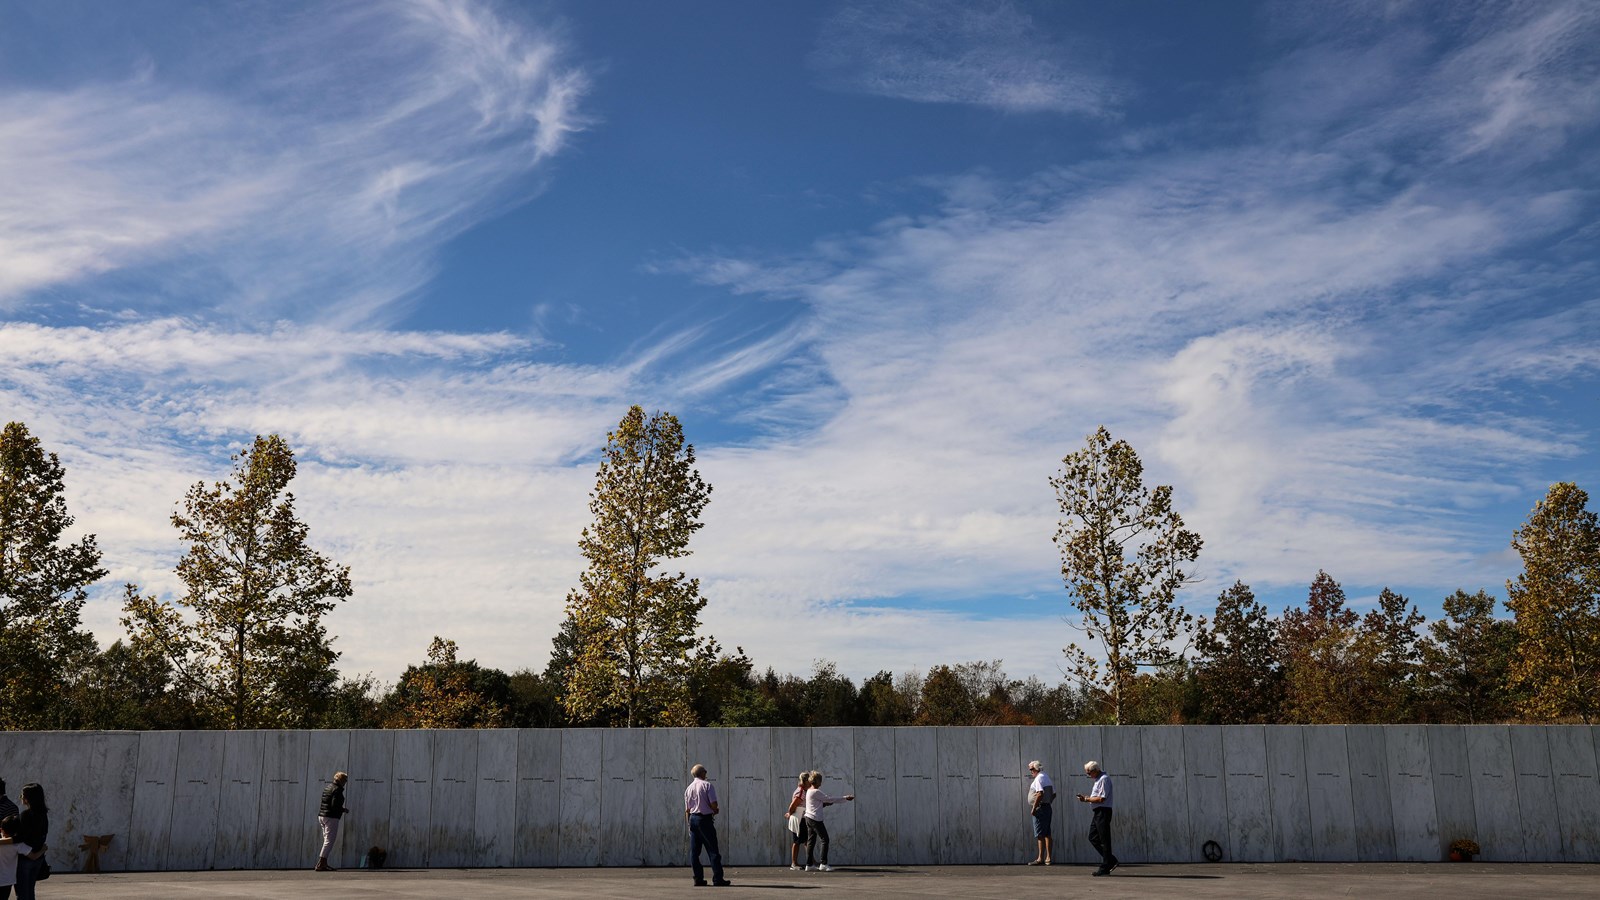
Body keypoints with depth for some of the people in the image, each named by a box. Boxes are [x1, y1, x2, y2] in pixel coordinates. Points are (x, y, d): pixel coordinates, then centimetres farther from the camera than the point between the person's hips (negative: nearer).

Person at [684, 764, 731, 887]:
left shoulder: (688, 788, 11)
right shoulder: (707, 785, -5)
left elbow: (687, 810, 12)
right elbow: (714, 805, -12)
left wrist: (690, 823, 18)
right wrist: (716, 811, 8)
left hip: (692, 818, 5)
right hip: (705, 819, -5)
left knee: (694, 851, 7)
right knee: (713, 850, -3)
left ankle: (698, 879, 6)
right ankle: (717, 879, -5)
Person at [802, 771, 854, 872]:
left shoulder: (809, 791, 15)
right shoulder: (816, 792, -15)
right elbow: (829, 799, -12)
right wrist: (845, 798, -6)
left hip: (808, 818, 10)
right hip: (815, 819, -10)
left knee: (811, 841, 9)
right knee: (825, 840, -4)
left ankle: (809, 864, 8)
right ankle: (823, 864, -6)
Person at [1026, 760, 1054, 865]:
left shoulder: (1039, 778, -13)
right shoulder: (1047, 778, 17)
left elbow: (1040, 794, -24)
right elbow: (1053, 794, 20)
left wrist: (1034, 808, -20)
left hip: (1040, 808, -10)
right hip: (1047, 808, 10)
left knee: (1040, 834, -9)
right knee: (1047, 834, 10)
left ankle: (1040, 858, -11)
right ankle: (1048, 858, 12)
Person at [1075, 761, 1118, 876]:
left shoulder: (1104, 779, -14)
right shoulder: (1098, 779, 18)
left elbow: (1101, 798, -20)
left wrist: (1086, 799, -13)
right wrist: (1085, 797, 6)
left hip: (1103, 811, -10)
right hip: (1098, 812, 10)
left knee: (1104, 840, -5)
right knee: (1093, 837, 11)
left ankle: (1105, 868, 0)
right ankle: (1111, 860, 16)